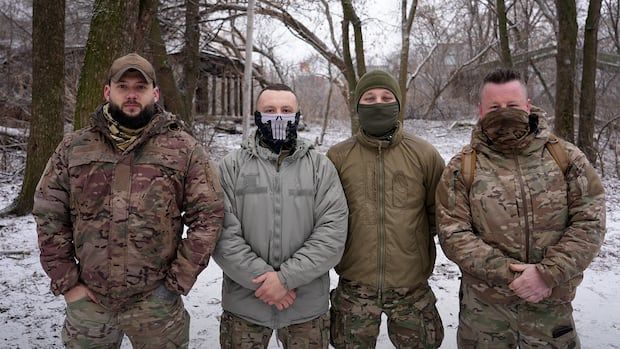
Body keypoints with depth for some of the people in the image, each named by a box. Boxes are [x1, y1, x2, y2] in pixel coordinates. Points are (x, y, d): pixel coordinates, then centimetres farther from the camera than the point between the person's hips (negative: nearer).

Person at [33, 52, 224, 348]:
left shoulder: (185, 149, -4)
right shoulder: (73, 147, 3)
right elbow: (49, 216, 5)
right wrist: (65, 281, 1)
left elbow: (208, 216, -5)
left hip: (156, 304, -1)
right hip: (87, 300, 2)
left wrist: (178, 280, -7)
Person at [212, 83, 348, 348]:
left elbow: (333, 231, -8)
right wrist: (262, 277, -15)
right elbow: (223, 233, -8)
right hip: (243, 304, 0)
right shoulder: (231, 166, -1)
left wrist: (286, 276, -15)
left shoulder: (320, 166, 0)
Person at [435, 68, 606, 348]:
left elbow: (590, 221, -5)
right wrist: (508, 274, -17)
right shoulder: (462, 168, -5)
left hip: (551, 304, 1)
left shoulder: (566, 157, -1)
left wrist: (548, 273, -16)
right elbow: (453, 233, -10)